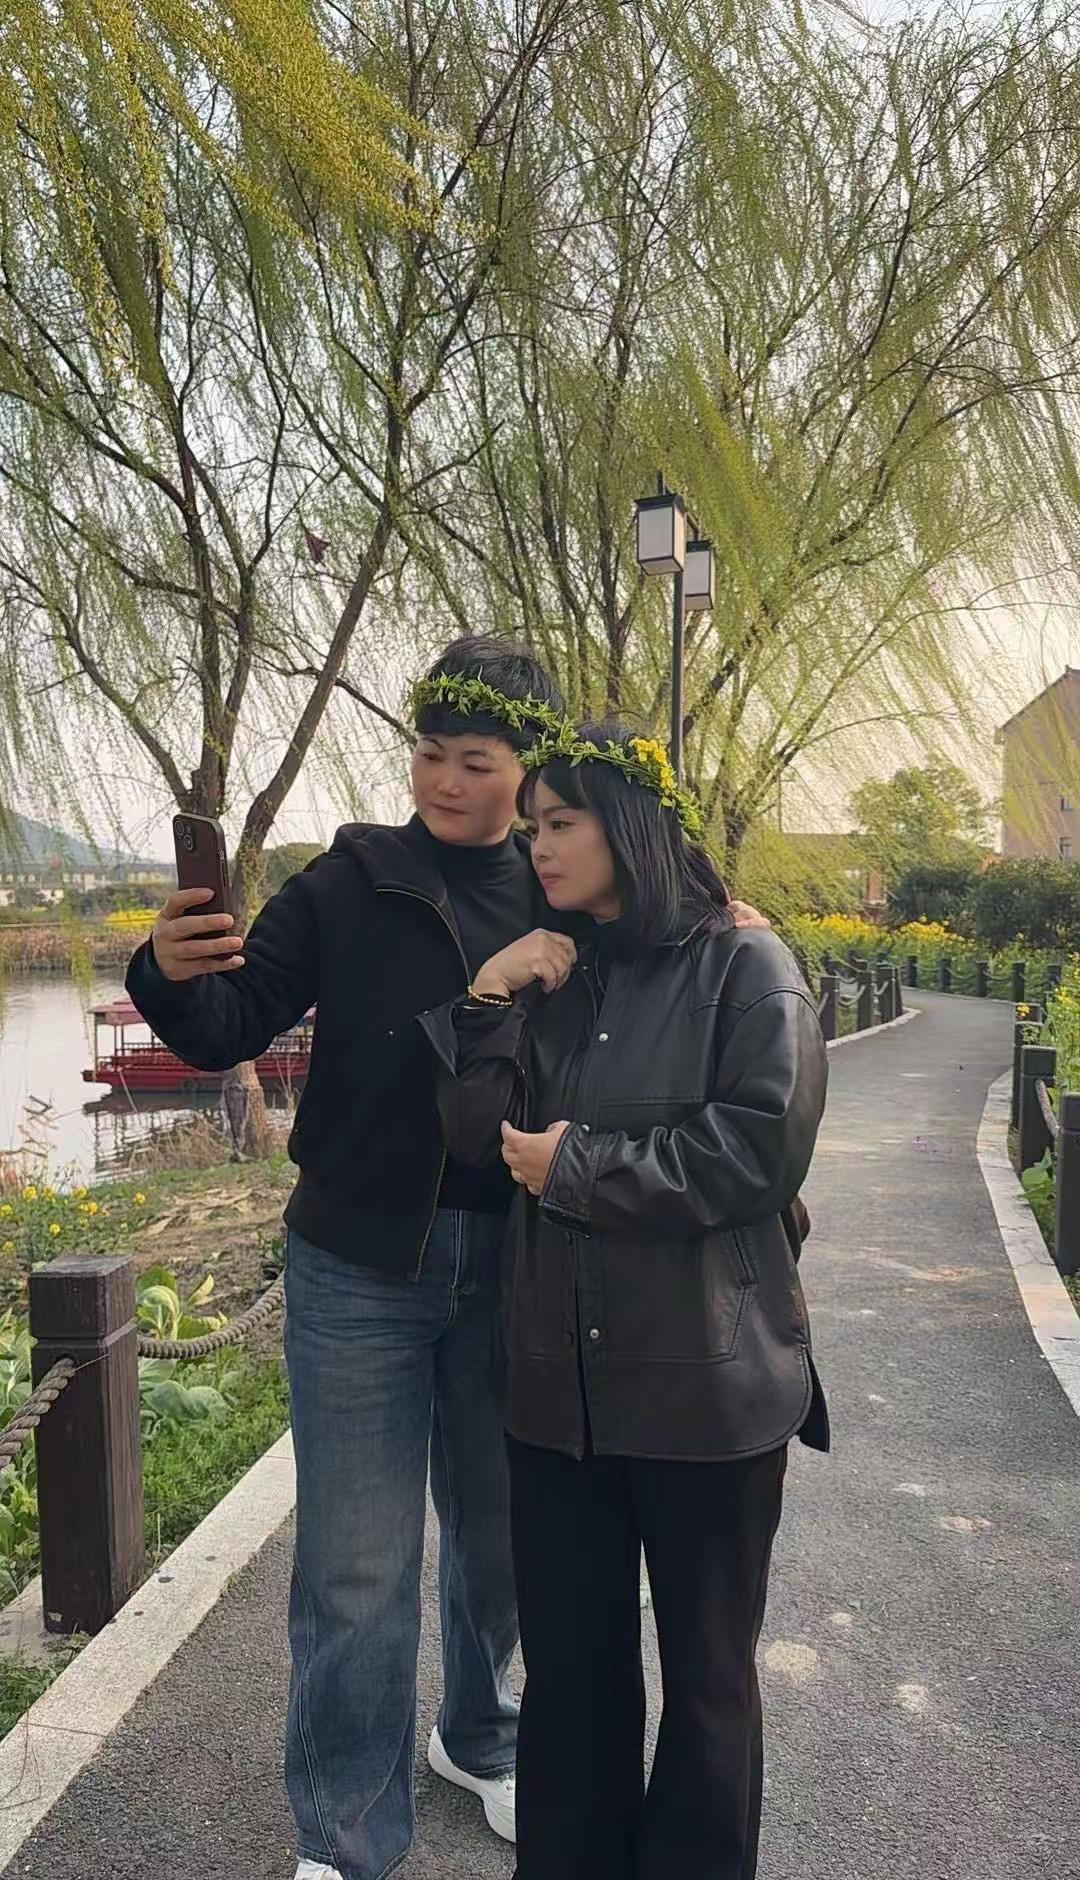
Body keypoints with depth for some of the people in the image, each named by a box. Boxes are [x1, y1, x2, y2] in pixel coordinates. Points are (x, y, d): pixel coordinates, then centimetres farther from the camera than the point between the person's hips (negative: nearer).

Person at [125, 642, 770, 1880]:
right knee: (357, 1566, 5)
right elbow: (231, 1028, -7)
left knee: (500, 1533, 19)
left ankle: (477, 1738, 46)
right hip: (360, 1268, -2)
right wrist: (175, 976, -29)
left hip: (513, 1268, 2)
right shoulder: (349, 883, -4)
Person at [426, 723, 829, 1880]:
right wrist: (488, 1003, -12)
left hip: (706, 1381, -4)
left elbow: (762, 1146, -18)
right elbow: (476, 1138, 2)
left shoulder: (743, 966, -7)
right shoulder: (554, 974, 8)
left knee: (706, 1666, 15)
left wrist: (573, 1167, -12)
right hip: (560, 1379, 4)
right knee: (568, 1655, 17)